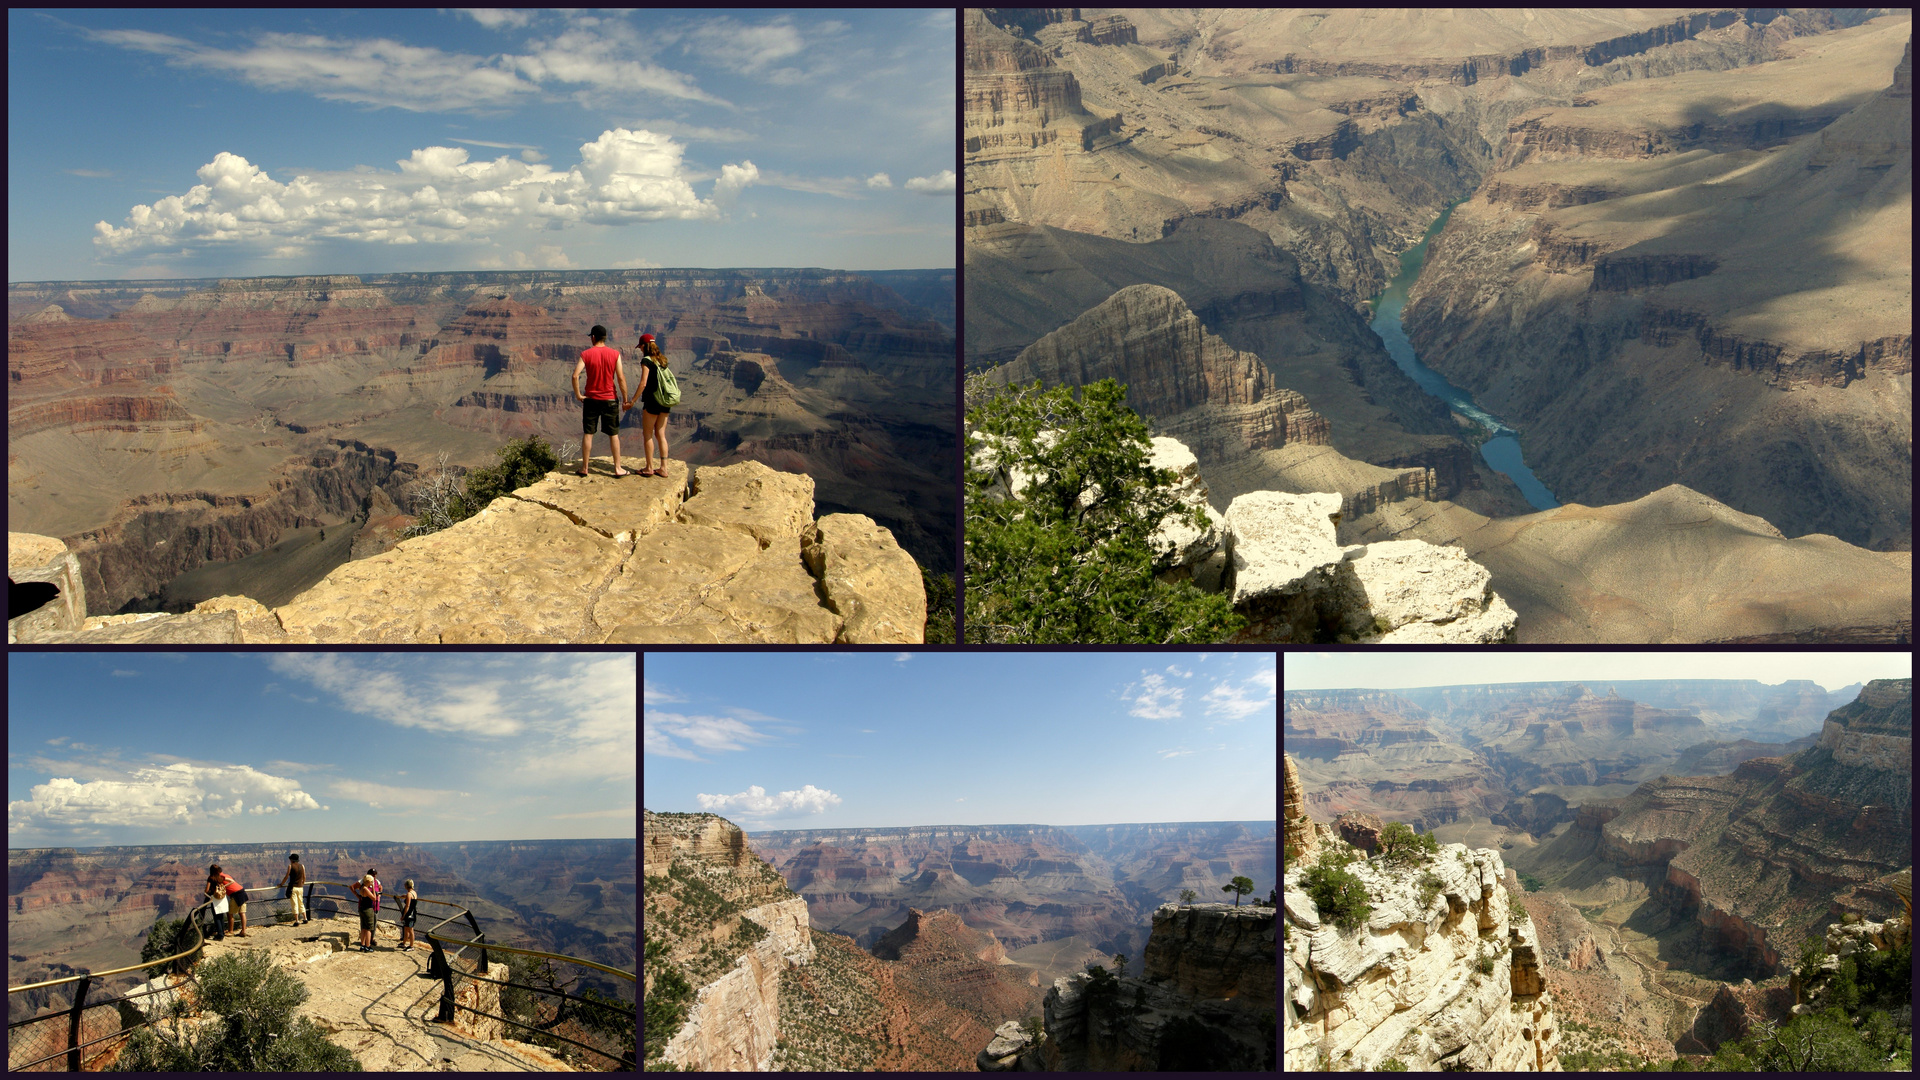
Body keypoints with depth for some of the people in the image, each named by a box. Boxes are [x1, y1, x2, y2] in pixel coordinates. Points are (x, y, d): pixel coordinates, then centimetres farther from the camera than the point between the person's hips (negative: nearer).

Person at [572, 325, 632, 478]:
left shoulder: (586, 354, -6)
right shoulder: (614, 354, -5)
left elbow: (575, 375, -16)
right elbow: (621, 378, -7)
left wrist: (578, 395, -5)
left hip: (591, 399, 0)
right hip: (610, 399, 0)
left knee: (588, 434, 9)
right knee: (614, 434, 8)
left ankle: (584, 468, 14)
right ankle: (617, 468, 9)